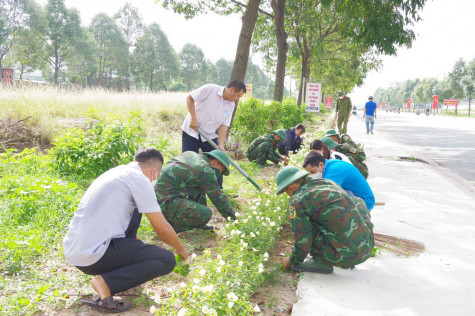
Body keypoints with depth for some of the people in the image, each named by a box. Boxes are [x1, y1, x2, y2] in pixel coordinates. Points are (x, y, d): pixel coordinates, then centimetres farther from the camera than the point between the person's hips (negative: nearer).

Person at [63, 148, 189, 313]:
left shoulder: (118, 171, 18)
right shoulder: (140, 180, -8)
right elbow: (162, 229, -4)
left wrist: (138, 243, 43)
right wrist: (181, 249, 14)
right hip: (93, 257, -9)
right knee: (167, 259, -6)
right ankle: (106, 283, -14)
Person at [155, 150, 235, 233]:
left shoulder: (190, 154, 16)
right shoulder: (206, 171, -11)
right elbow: (219, 197, -4)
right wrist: (233, 218, 8)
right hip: (165, 203, -10)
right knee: (206, 215, -18)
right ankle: (169, 224, -6)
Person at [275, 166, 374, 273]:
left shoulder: (296, 202, -6)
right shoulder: (328, 183, 15)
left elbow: (303, 243, -5)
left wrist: (293, 261, 16)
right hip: (367, 248, 7)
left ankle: (321, 261, 6)